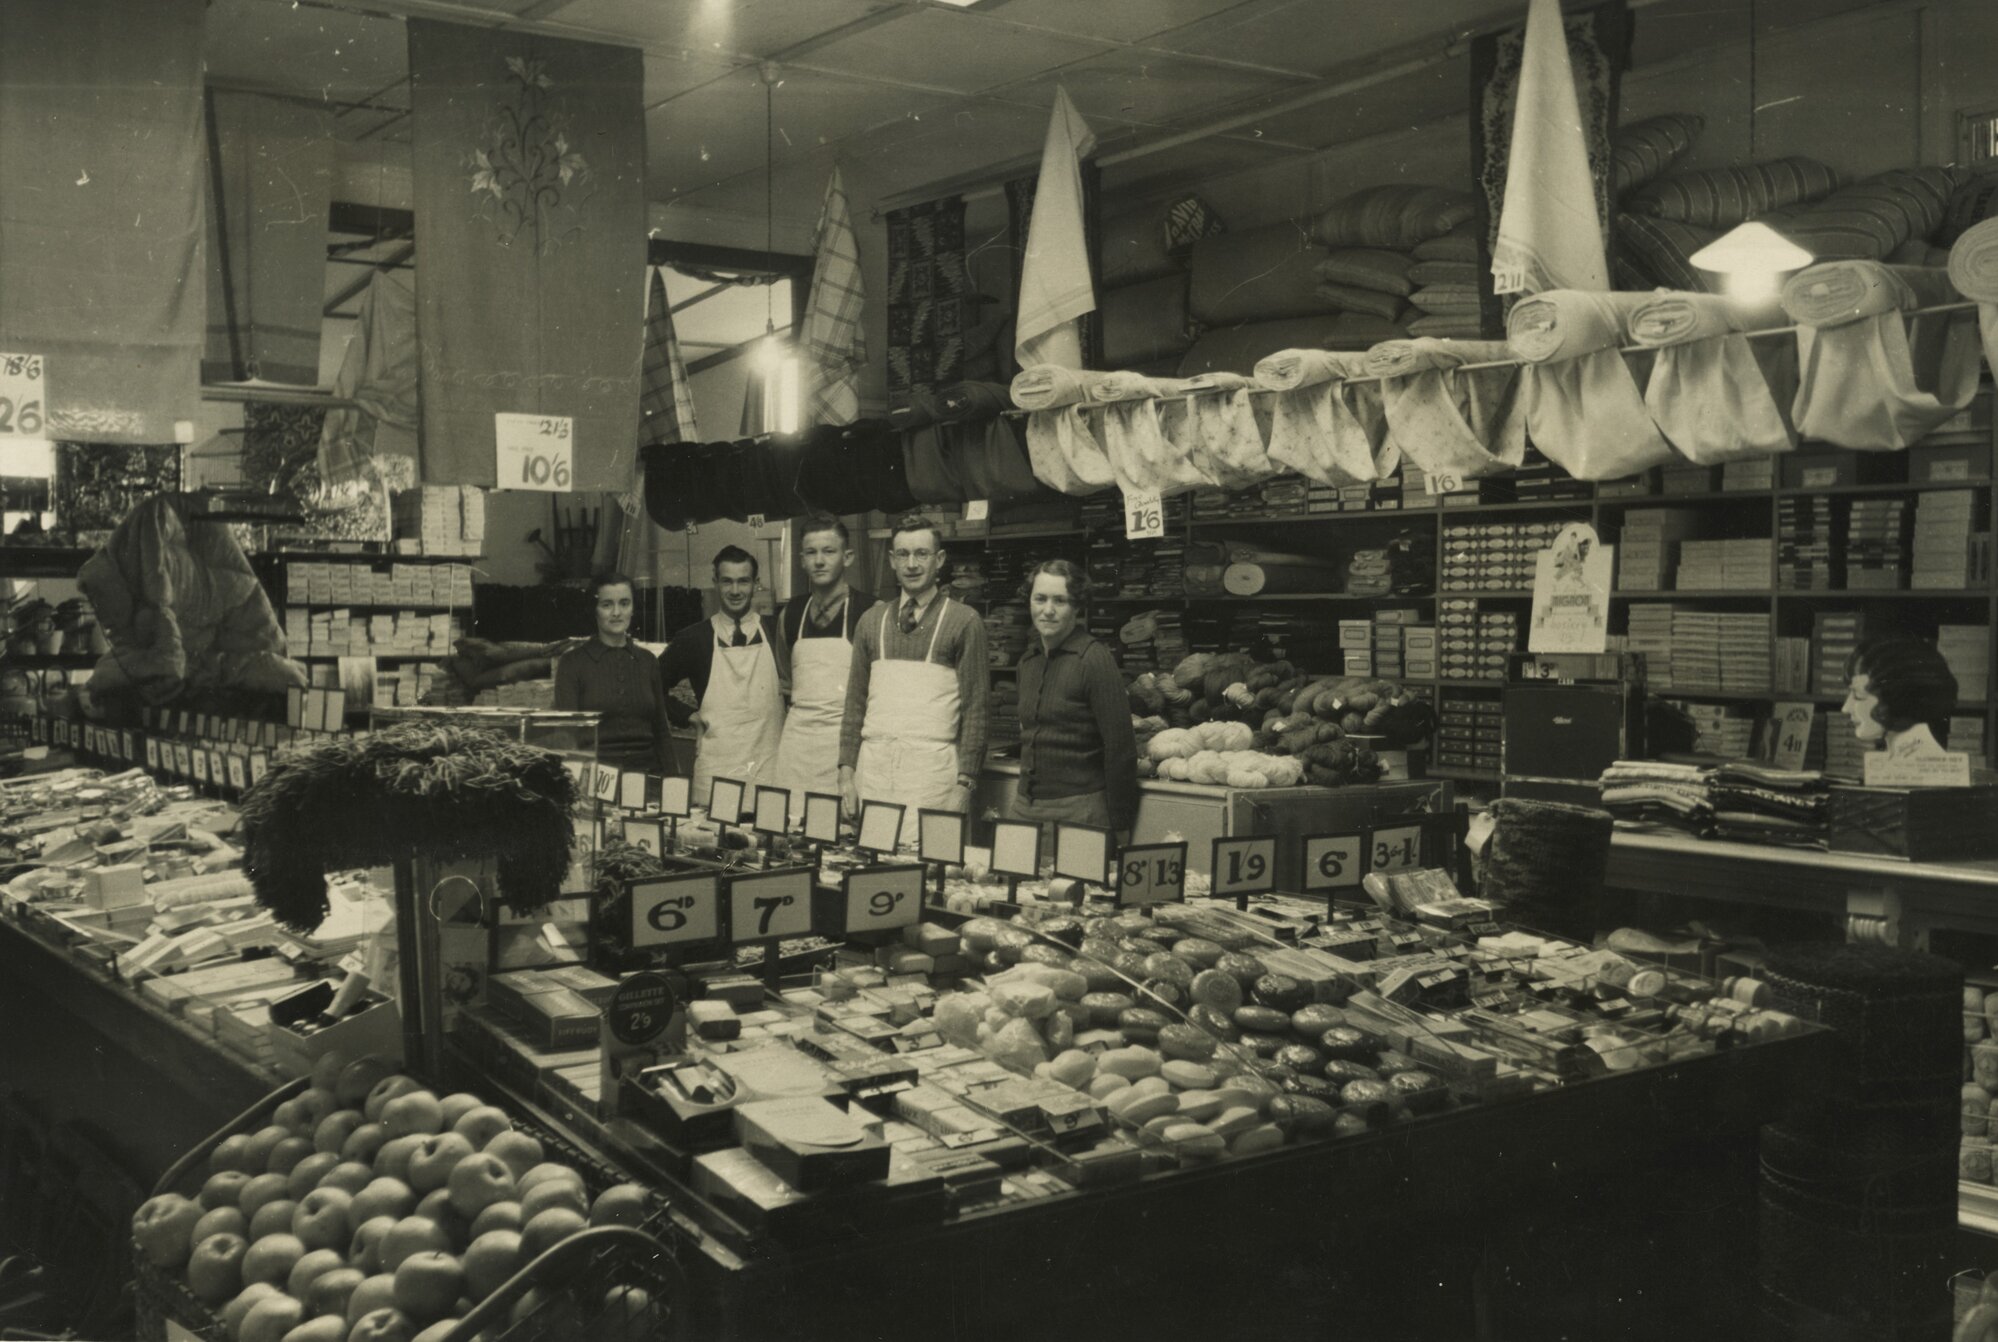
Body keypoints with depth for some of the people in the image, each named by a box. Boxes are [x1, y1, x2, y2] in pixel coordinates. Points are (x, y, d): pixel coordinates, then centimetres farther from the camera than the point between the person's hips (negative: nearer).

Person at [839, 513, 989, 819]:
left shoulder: (964, 621, 1)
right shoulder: (872, 621, 14)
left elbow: (974, 708, -2)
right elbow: (855, 701, 14)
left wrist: (964, 784, -9)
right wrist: (846, 771, 5)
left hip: (931, 766, -3)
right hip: (873, 764, 4)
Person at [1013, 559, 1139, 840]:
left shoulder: (1093, 659, -11)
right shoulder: (1028, 659, 11)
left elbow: (1121, 749, -13)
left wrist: (1120, 827, -13)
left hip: (1079, 809, -6)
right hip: (1025, 806, 7)